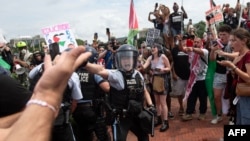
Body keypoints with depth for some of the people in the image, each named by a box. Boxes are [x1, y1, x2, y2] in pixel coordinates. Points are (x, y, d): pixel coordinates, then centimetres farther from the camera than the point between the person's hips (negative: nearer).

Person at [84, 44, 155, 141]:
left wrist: (150, 105, 6)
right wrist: (83, 63, -56)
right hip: (120, 118, -6)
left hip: (137, 116, 6)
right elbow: (101, 71, -40)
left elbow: (144, 91, 16)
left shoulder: (138, 75, 0)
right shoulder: (116, 75, -19)